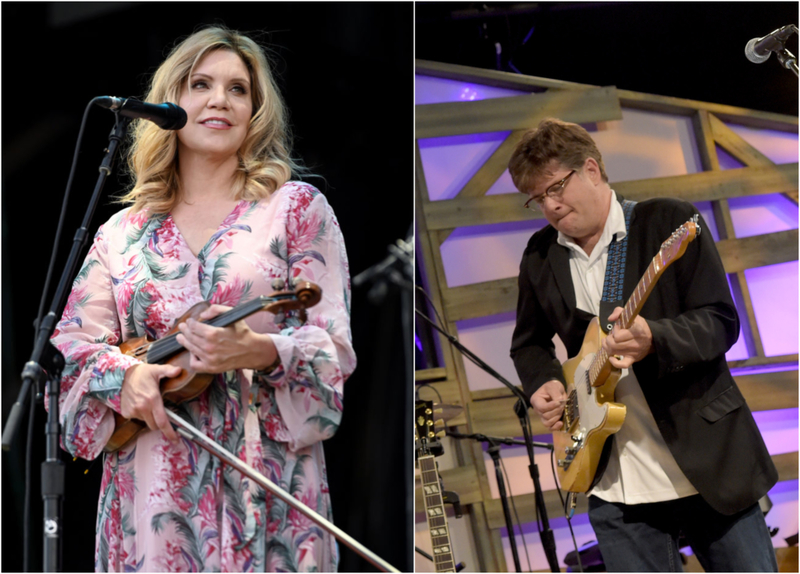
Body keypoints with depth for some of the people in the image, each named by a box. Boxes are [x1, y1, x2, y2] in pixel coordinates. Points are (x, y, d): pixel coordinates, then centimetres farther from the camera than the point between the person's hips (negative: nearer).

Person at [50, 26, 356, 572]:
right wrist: (124, 374, -13)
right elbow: (72, 347, 8)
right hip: (149, 486, 2)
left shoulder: (296, 208, 5)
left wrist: (257, 351, -22)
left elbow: (332, 347, -3)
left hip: (262, 486, -2)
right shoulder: (124, 232, 13)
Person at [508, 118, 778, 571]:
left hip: (708, 462, -3)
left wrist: (654, 339, -29)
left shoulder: (670, 222, -5)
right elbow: (529, 342, 23)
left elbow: (721, 322, -10)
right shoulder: (540, 257, 8)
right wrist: (542, 383, 0)